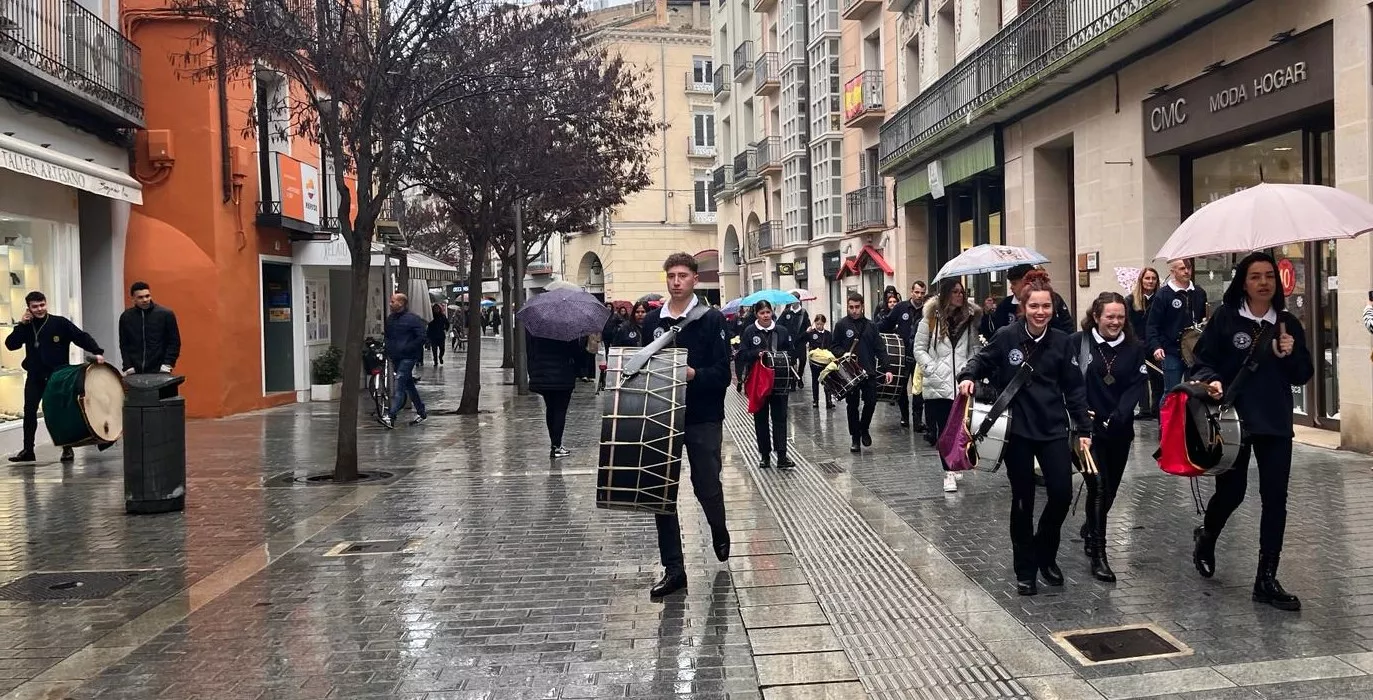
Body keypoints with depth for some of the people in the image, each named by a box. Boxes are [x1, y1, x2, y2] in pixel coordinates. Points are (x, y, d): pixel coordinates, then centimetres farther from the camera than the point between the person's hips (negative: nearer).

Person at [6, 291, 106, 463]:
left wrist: (97, 352, -26)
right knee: (29, 411, 0)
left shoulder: (60, 323, -5)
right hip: (35, 377, 3)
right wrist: (21, 325, -10)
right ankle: (28, 450, 9)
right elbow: (10, 345, -2)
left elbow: (82, 337, -11)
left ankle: (67, 449, 12)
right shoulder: (27, 326, 5)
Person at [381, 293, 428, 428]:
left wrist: (407, 348, -18)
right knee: (409, 386, 13)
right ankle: (422, 413, 24)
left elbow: (422, 337, -14)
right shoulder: (390, 319, 13)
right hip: (396, 358, 8)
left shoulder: (412, 319, -10)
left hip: (407, 358, -8)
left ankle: (391, 416, -21)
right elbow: (387, 336, 26)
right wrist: (388, 349, 8)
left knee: (398, 386, -15)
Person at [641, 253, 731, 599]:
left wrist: (695, 374, -26)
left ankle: (719, 531, 40)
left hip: (703, 418, -3)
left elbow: (722, 372, -11)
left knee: (707, 486, 5)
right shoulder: (652, 320, 7)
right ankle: (673, 568, 12)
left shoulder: (711, 320, -6)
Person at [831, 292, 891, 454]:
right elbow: (833, 347, 5)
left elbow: (879, 349, 6)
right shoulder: (841, 325, 2)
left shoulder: (871, 326, 9)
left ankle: (864, 429, 22)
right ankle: (855, 438, 16)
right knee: (853, 406, 4)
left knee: (871, 402, -4)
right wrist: (843, 354, -16)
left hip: (869, 371, 2)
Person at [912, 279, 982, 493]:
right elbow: (919, 348, 3)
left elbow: (975, 347, 11)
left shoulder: (968, 319, 9)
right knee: (943, 428, -1)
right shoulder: (930, 319, 0)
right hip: (938, 384, -2)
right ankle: (949, 472, 3)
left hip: (962, 382, 2)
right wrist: (930, 367, -8)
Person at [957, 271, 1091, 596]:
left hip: (1053, 429, 2)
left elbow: (1074, 389, 4)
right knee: (1023, 500, 5)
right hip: (1016, 430, -2)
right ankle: (1025, 570, 19)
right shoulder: (1006, 337, -7)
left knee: (1062, 494, -4)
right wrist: (968, 376, -17)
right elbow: (981, 360, 6)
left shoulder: (1061, 342, 0)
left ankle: (1046, 555, 22)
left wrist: (1083, 429, 2)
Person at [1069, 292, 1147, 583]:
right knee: (1099, 487, -10)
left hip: (1119, 430, 4)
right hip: (1088, 428, -4)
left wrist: (1116, 419, -17)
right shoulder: (1078, 342, -6)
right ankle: (1098, 555, -2)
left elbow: (1136, 386, -4)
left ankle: (1090, 531, 43)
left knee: (1110, 489, 15)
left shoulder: (1134, 348, 2)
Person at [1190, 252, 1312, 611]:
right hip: (1234, 419, -3)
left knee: (1275, 498, 1)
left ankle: (1266, 580, 9)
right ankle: (1206, 539, 39)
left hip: (1276, 423, 3)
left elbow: (1304, 376, 10)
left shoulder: (1288, 324, 6)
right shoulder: (1225, 317, -4)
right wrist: (1212, 381, -22)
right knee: (1231, 492, 6)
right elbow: (1202, 361, -3)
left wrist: (1290, 356, -9)